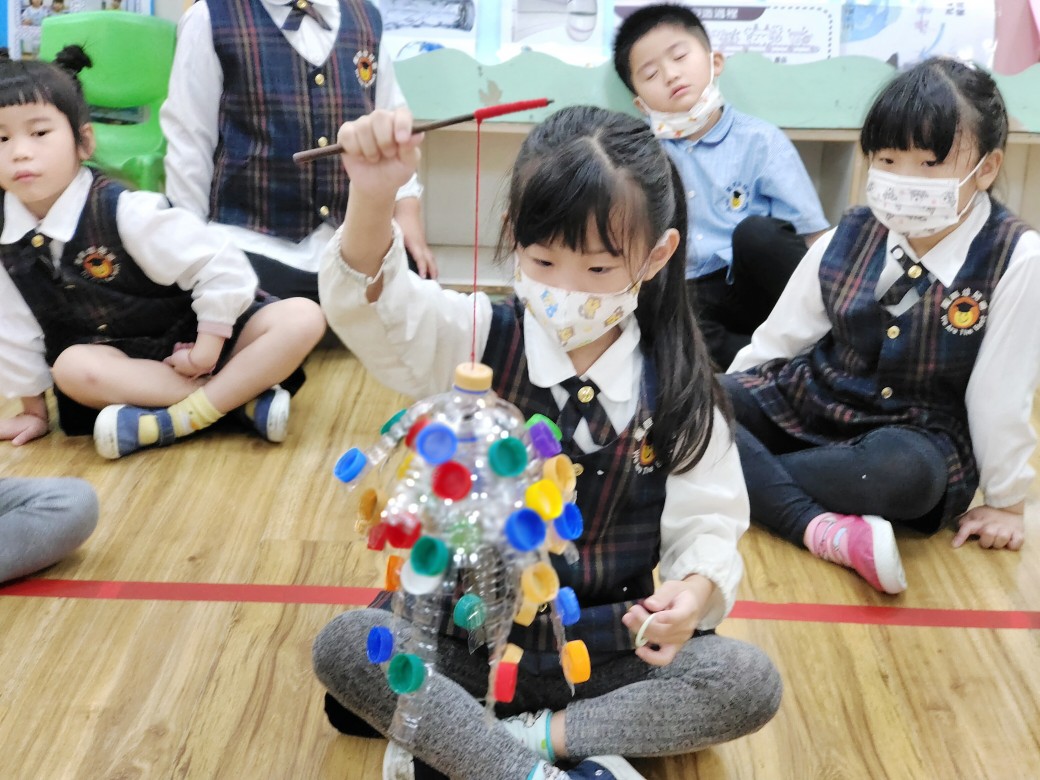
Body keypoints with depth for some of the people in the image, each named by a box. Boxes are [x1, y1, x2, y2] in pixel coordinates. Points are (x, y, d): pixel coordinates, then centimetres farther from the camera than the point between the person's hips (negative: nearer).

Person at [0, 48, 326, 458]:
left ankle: (175, 419, -34)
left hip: (188, 345, -3)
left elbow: (221, 266, -19)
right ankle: (242, 396, -25)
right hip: (122, 362, 3)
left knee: (302, 317, -25)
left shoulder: (125, 211, -21)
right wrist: (34, 409, 7)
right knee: (72, 366, -34)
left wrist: (208, 345, -14)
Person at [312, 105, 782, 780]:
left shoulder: (676, 389, -5)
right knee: (343, 646, -24)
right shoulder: (478, 342, -6)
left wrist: (696, 588, -26)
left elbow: (705, 523, -2)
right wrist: (373, 199, -42)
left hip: (610, 652, 1)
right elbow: (375, 308, -22)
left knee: (750, 683, -22)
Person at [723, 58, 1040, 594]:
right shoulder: (847, 239, -5)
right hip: (805, 402, 4)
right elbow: (777, 339, 5)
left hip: (914, 437, -4)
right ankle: (824, 530, -31)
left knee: (902, 472, -41)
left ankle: (745, 480, -23)